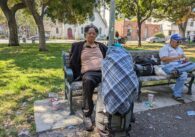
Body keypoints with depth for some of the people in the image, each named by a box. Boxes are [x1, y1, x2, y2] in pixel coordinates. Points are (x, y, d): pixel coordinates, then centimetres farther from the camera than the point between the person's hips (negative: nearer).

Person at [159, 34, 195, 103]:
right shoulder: (165, 48, 3)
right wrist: (177, 57, -16)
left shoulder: (180, 49, 27)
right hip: (170, 66, -7)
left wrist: (186, 59, -2)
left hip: (181, 66, 7)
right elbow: (163, 59, -15)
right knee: (183, 74, -35)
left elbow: (185, 59, 25)